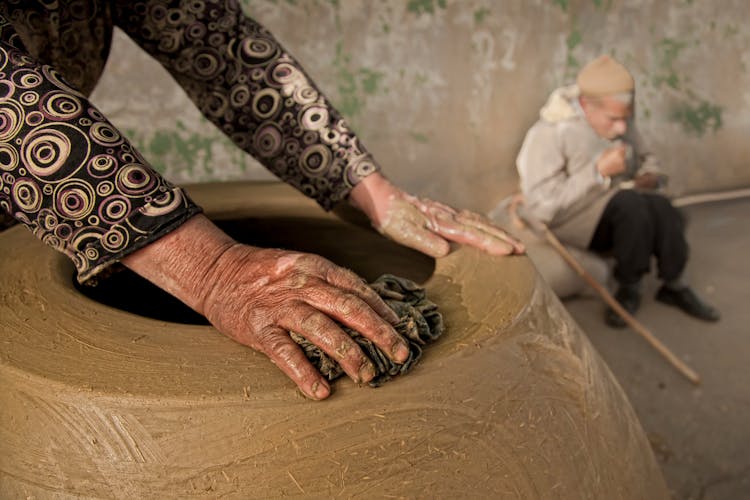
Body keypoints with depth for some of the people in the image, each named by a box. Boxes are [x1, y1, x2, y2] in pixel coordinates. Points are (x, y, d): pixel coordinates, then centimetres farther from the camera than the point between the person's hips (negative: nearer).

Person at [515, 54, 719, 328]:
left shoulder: (620, 122, 2)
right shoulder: (548, 134, -17)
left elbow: (646, 158, 19)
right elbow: (541, 206, -22)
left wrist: (650, 176, -6)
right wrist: (599, 172, -26)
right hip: (576, 222, -6)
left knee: (660, 206, -26)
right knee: (630, 202, -32)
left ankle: (673, 285, -7)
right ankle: (629, 287, -14)